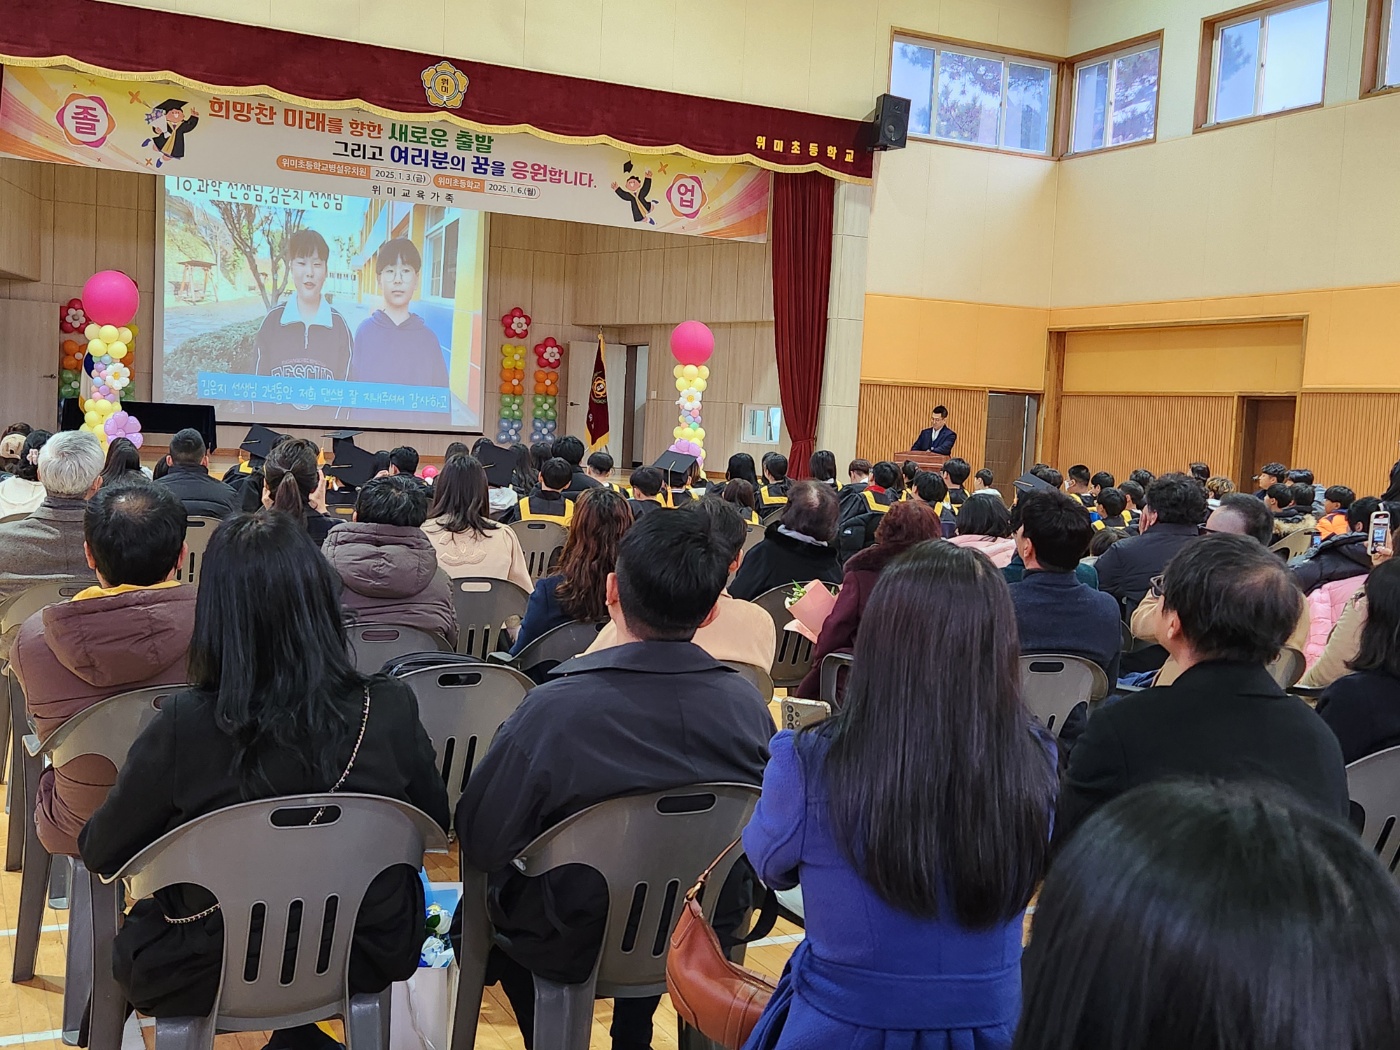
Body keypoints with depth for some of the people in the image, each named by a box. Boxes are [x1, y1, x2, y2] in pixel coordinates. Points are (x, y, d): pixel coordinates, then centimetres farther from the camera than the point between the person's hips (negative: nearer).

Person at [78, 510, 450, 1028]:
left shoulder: (183, 725, -26)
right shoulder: (392, 712, -20)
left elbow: (100, 855, -9)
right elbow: (437, 823, -2)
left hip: (205, 977, -1)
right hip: (367, 962, 2)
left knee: (126, 934, 29)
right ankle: (300, 1032, 39)